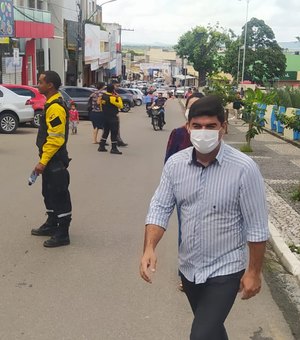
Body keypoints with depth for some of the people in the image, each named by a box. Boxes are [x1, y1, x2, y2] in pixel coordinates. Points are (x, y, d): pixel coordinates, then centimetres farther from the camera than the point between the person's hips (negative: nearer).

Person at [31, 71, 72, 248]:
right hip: (50, 159, 11)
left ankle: (62, 234, 5)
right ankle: (51, 225, 34)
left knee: (59, 195, -3)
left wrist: (43, 162, -22)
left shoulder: (56, 107, -20)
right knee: (49, 193, 20)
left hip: (55, 160, -11)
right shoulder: (51, 104, 13)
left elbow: (55, 139, -24)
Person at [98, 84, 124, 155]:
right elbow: (120, 106, -13)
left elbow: (101, 105, 13)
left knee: (105, 132, 17)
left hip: (105, 117, 8)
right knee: (114, 133, 0)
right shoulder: (112, 98, -20)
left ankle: (101, 146, 19)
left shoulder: (103, 96, 3)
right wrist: (118, 98, -4)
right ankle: (114, 148, 2)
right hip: (112, 118, -8)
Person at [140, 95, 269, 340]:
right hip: (188, 268, 5)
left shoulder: (244, 168, -20)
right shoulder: (175, 163, -7)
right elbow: (160, 208, -5)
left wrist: (254, 271, -10)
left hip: (225, 270, -5)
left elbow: (257, 226, -14)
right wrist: (149, 248, -20)